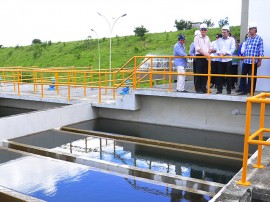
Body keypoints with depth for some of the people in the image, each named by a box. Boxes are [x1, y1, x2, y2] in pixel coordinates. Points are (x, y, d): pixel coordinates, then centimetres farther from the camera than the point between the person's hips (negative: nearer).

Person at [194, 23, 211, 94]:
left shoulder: (207, 38, 16)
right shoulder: (197, 37, -2)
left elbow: (209, 48, 19)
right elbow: (197, 48, -11)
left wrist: (208, 53, -1)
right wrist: (204, 53, -18)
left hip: (206, 57, 5)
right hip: (199, 56, -5)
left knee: (205, 73, 6)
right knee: (199, 73, -6)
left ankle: (203, 88, 14)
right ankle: (198, 89, -1)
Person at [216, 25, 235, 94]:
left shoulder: (231, 39, 6)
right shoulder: (219, 40, 16)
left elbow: (232, 49, -4)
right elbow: (217, 48, 7)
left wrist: (225, 53, -15)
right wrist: (219, 53, -13)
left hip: (228, 60, -3)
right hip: (220, 60, 3)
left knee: (229, 75, 0)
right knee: (220, 75, 3)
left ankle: (229, 90, 6)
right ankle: (219, 89, 9)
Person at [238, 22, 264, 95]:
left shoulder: (259, 39, -3)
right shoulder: (248, 39, 13)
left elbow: (261, 51, -6)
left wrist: (259, 61, -10)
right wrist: (243, 57, 13)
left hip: (254, 62, -5)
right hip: (246, 61, 6)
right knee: (243, 76, 5)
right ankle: (244, 90, 16)